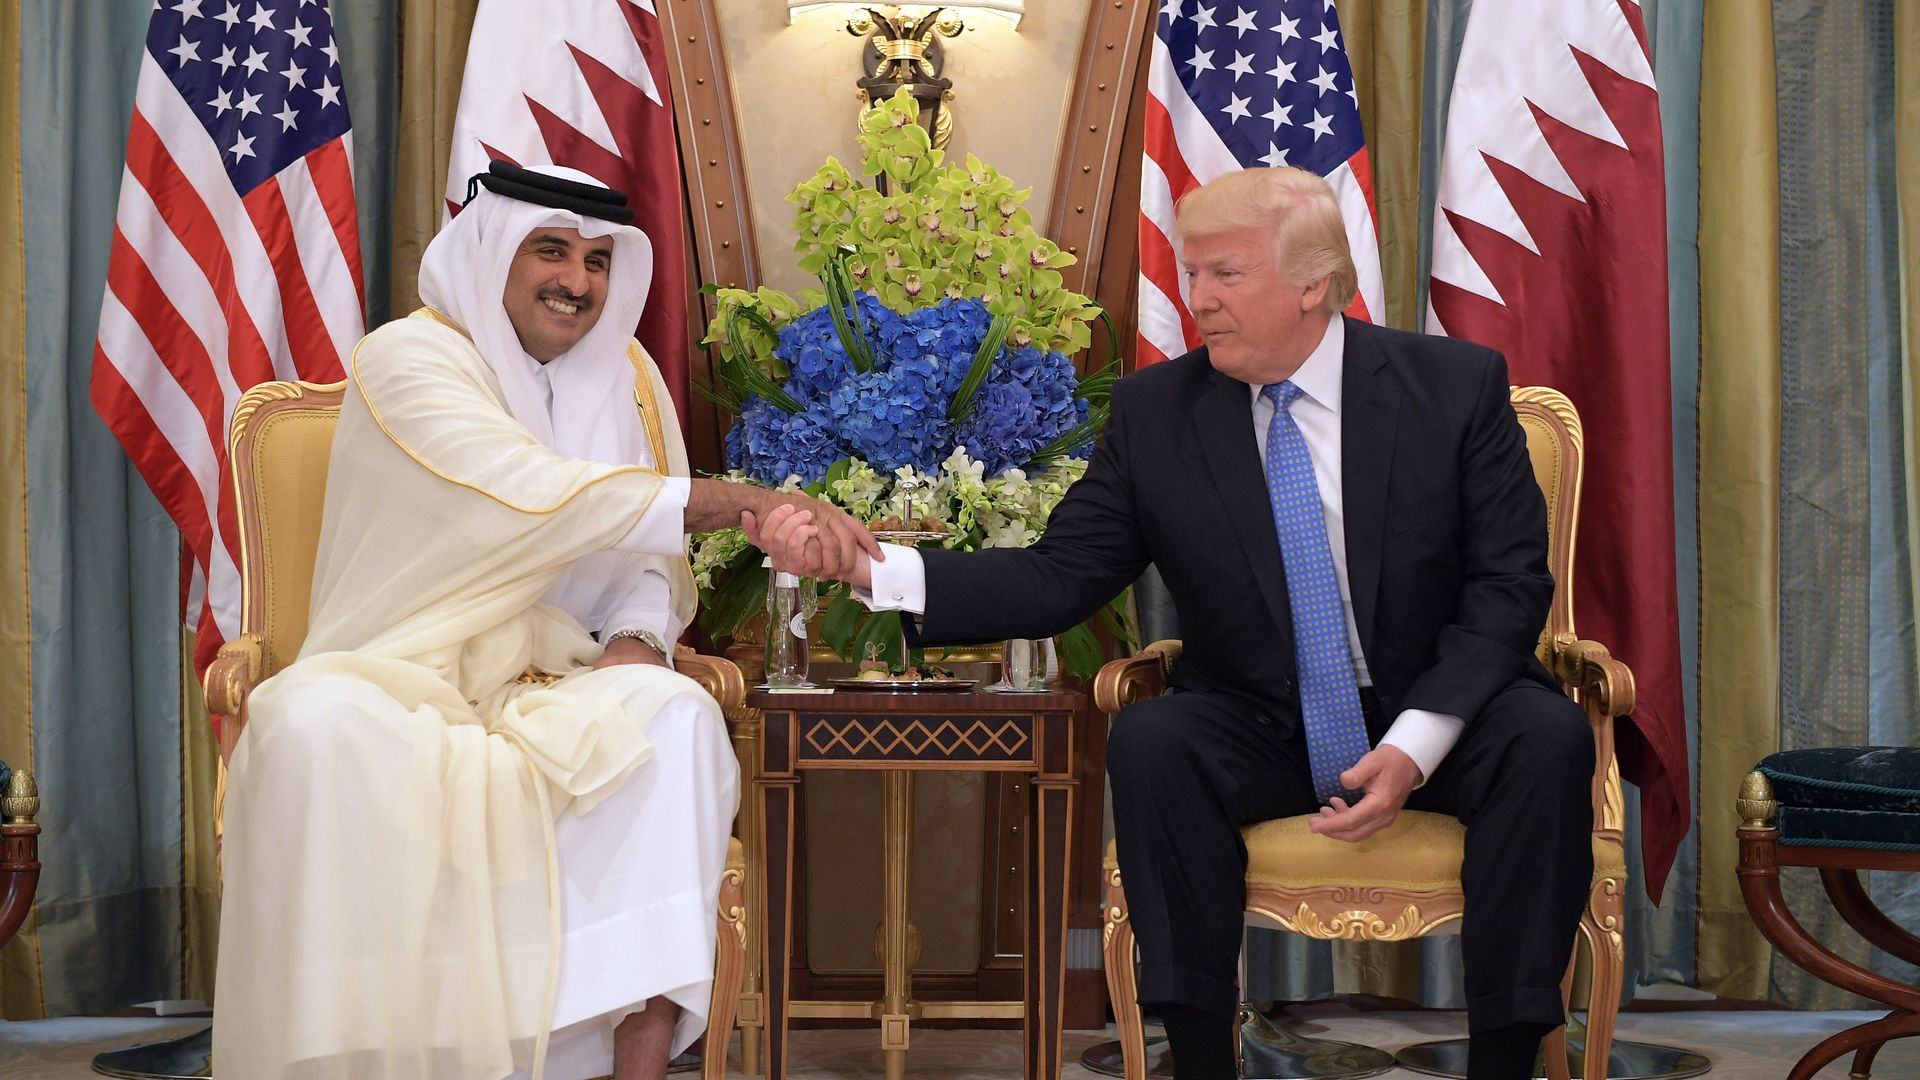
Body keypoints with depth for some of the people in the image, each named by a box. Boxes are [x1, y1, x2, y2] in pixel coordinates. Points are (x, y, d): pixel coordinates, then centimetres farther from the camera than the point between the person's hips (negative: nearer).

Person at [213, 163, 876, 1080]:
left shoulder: (625, 377, 11)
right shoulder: (410, 359, -8)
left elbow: (646, 556, 11)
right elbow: (536, 494, -23)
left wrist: (639, 637, -14)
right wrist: (740, 503, -28)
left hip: (548, 681, 4)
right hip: (399, 676, -4)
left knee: (678, 717, -27)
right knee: (318, 732, -37)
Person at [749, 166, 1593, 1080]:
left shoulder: (1457, 385, -6)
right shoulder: (1156, 411, -2)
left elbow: (1508, 584, -8)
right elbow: (1055, 582, -6)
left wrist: (1415, 744, -22)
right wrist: (868, 567, -21)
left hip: (1437, 724, -1)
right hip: (1261, 732, 1)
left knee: (1545, 733, -31)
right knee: (1149, 741, -29)